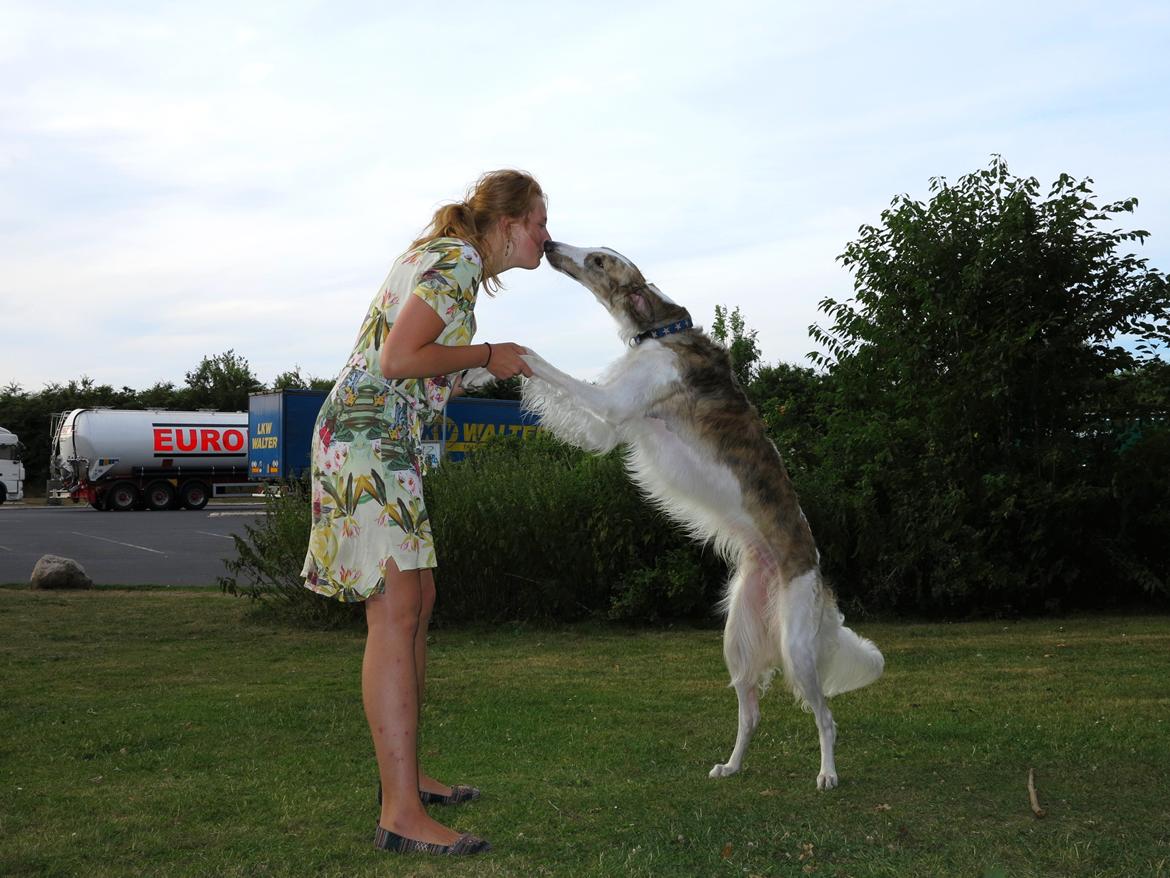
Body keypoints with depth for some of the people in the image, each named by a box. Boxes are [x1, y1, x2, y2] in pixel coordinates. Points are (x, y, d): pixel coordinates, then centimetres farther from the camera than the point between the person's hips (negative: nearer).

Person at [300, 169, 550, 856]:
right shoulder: (456, 262, -12)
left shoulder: (445, 256, 18)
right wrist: (488, 356, -8)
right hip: (368, 439, -11)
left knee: (419, 602, 13)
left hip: (391, 445, 11)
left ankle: (406, 774, 21)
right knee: (395, 613, -15)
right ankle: (401, 814, -17)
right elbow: (398, 359, -20)